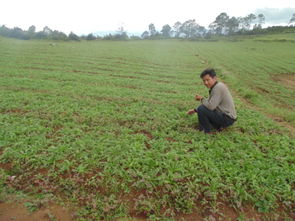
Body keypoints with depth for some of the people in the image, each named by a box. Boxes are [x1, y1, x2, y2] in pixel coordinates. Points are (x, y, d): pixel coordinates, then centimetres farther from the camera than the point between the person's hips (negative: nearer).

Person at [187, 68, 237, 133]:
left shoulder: (218, 87, -21)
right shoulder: (215, 87, 9)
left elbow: (211, 106, -27)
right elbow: (209, 103, 19)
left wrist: (201, 99, -9)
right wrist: (195, 110, 16)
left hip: (227, 118, -10)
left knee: (201, 109, -21)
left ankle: (207, 131, -3)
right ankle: (218, 126, 14)